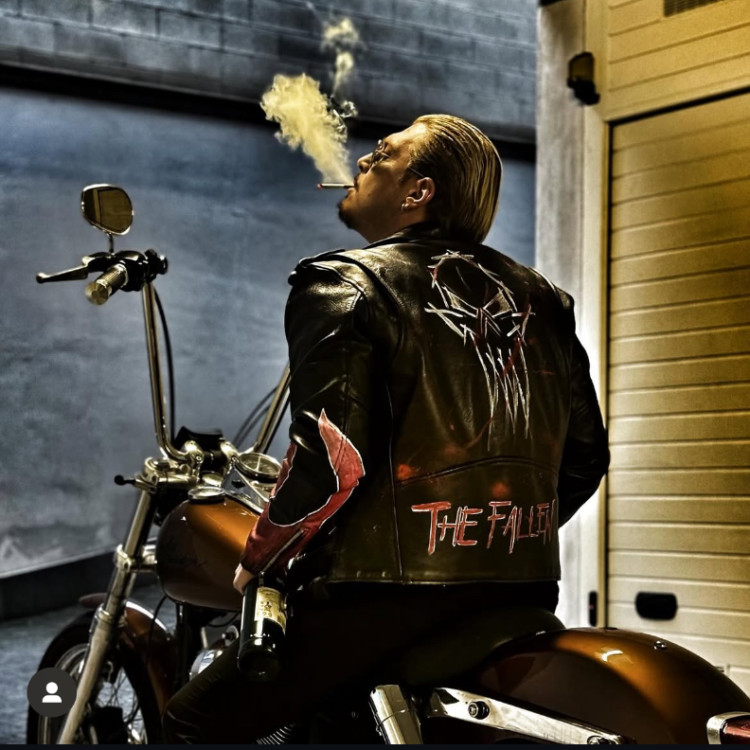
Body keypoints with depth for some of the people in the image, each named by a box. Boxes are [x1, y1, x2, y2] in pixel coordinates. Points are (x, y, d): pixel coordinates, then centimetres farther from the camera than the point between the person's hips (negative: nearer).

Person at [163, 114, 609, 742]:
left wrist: (260, 560, -1)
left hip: (394, 594, -7)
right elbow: (584, 456, 16)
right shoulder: (538, 298, 14)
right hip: (524, 592, 7)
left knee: (198, 721, 4)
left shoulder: (344, 285, -4)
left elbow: (333, 456, -16)